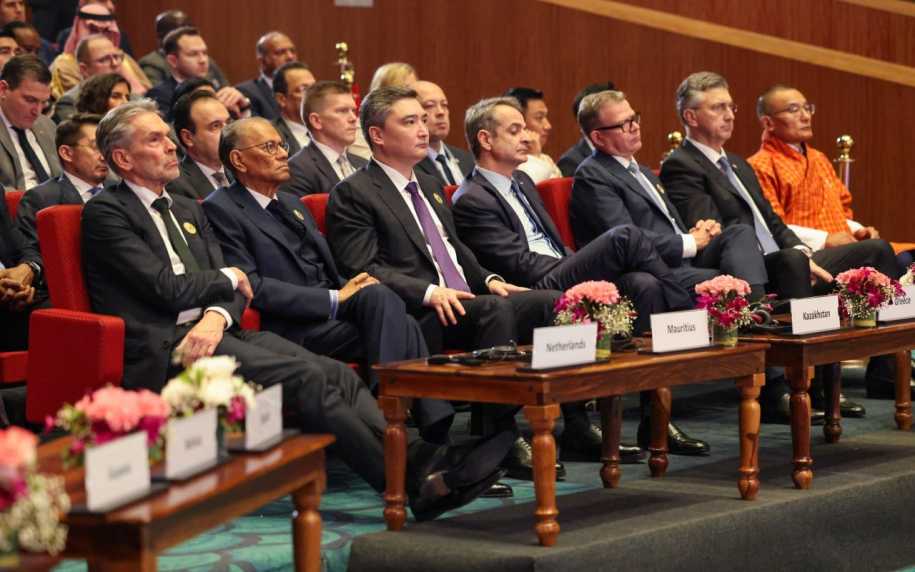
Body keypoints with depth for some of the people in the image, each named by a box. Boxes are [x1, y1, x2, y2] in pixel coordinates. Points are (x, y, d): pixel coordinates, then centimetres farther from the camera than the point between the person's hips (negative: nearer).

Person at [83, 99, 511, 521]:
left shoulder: (188, 211, 24)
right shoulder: (105, 213, 0)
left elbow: (231, 291, 14)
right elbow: (167, 288, -11)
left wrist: (218, 316, -11)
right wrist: (230, 278, 6)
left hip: (217, 331, 8)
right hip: (164, 349, -8)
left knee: (336, 373, -15)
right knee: (305, 377, -25)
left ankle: (416, 461, -29)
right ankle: (413, 480, -30)